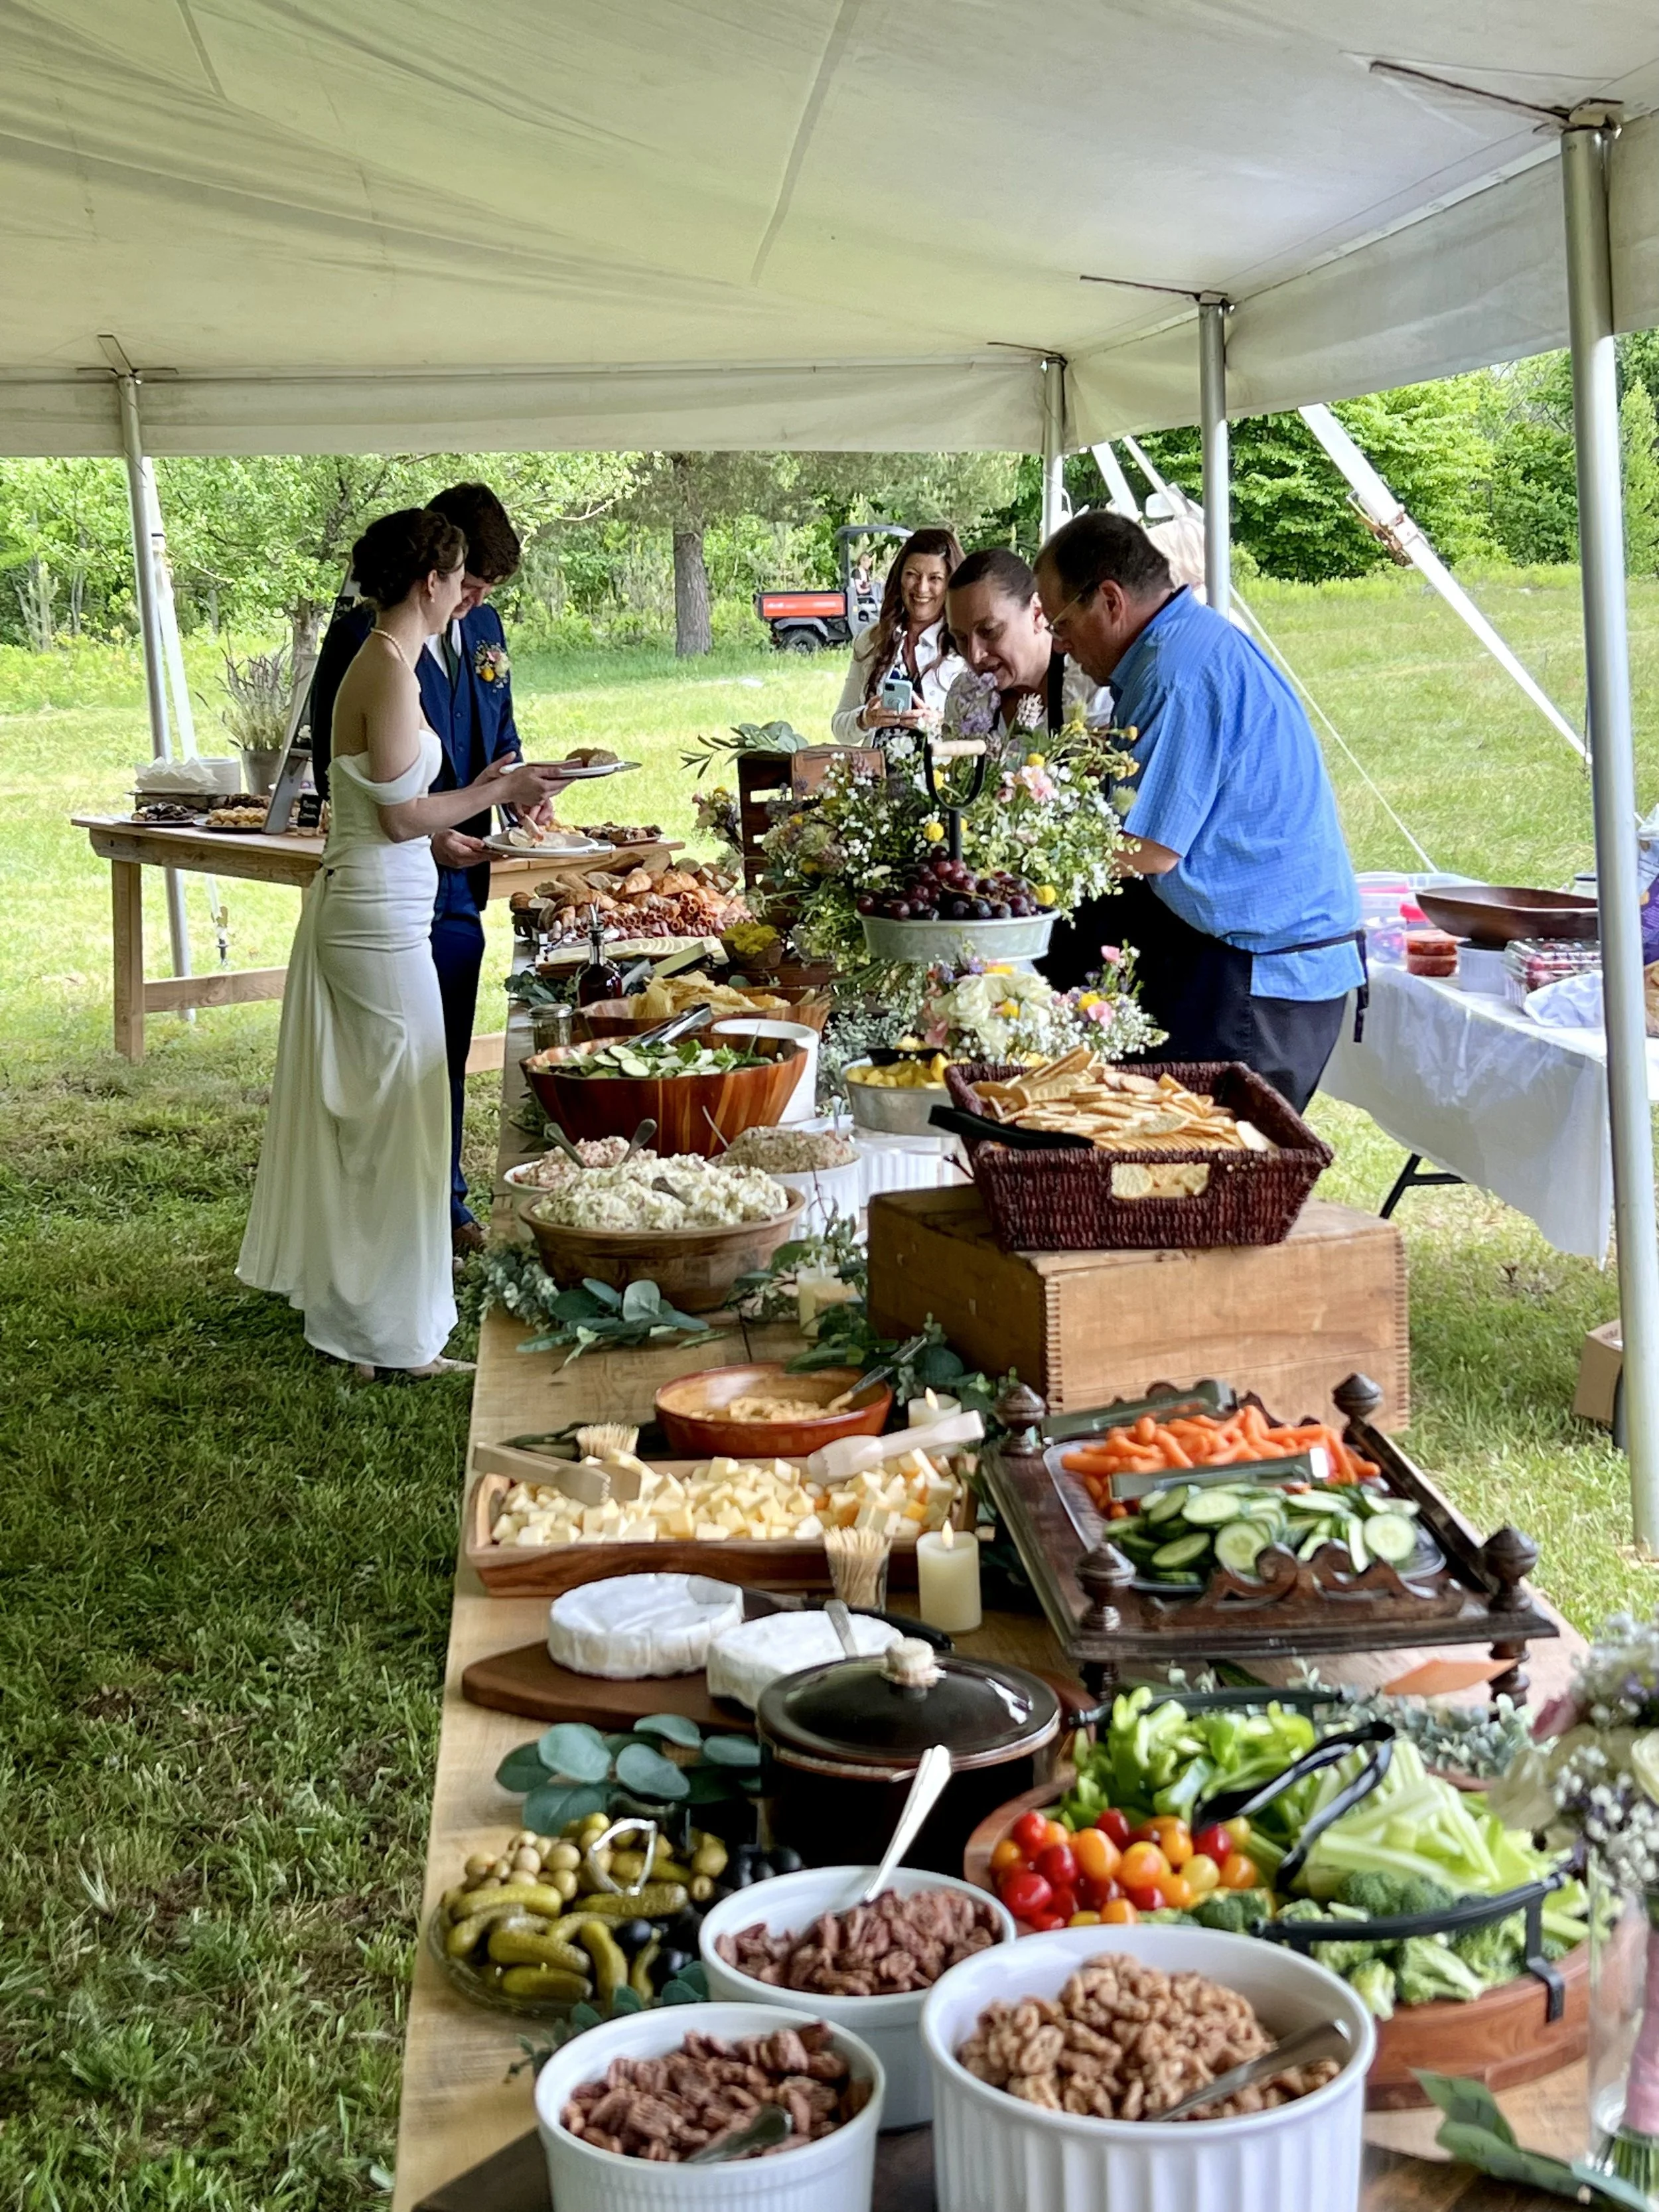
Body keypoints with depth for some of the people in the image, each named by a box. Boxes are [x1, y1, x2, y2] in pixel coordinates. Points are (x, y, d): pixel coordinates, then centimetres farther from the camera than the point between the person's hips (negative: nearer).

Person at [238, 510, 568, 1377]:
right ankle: (392, 1332, 9)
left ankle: (349, 1307, 27)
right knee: (398, 1115, -1)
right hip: (381, 917, -10)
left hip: (358, 907, 10)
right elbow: (401, 817, -17)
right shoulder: (391, 671, -17)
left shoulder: (379, 662, 12)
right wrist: (498, 792, -6)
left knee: (362, 1109, 16)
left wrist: (479, 791, 16)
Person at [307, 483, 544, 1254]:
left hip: (458, 879, 7)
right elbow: (338, 771, -14)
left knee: (447, 1051, 15)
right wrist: (426, 836, -21)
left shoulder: (483, 626, 9)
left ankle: (445, 1205, 27)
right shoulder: (363, 632, -14)